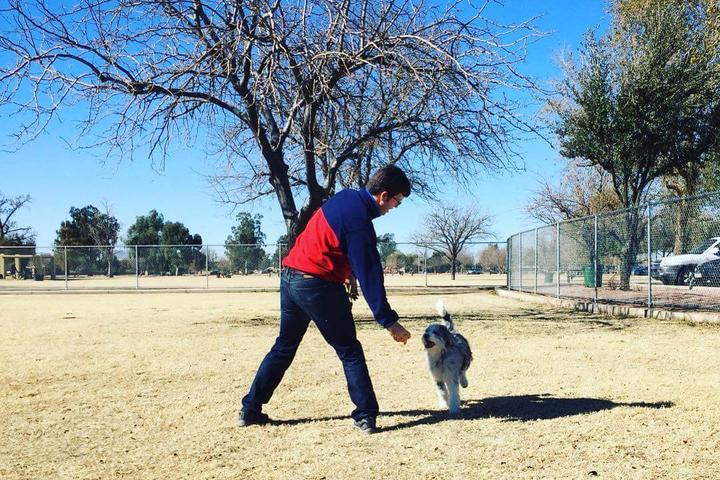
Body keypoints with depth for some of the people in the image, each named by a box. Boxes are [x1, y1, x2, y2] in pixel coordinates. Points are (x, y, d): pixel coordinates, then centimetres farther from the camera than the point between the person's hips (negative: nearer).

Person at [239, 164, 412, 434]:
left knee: (284, 347, 18)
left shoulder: (345, 197, 7)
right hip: (318, 286, -8)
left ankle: (250, 409, 22)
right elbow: (369, 275, -19)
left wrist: (346, 270, 20)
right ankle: (365, 416, 6)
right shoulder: (359, 222, -18)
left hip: (289, 277, 8)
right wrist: (388, 321, -16)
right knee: (349, 351, 5)